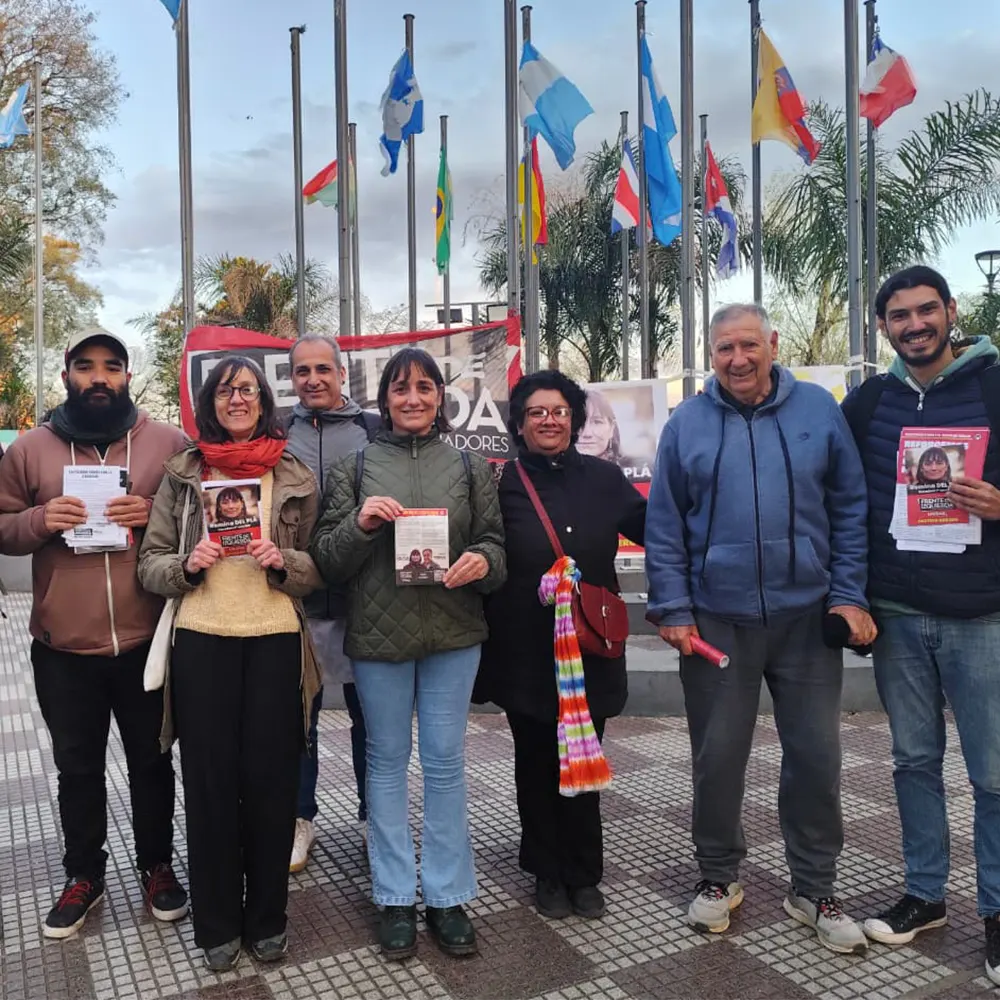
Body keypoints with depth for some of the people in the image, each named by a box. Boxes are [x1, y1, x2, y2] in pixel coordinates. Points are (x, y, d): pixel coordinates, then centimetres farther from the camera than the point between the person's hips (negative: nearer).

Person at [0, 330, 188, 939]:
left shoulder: (169, 444, -1)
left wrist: (156, 514, -16)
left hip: (147, 641, -1)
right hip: (63, 646, 1)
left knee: (151, 760, 15)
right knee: (78, 768, 16)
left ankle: (158, 865, 35)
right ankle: (85, 876, 36)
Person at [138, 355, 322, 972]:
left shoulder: (296, 476, 5)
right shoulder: (183, 474, 6)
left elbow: (321, 567, 6)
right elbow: (149, 564, 7)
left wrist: (283, 562, -14)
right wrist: (187, 565, -13)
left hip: (276, 641, 0)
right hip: (201, 641, 1)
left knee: (271, 779, 6)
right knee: (210, 779, 7)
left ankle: (267, 918, 25)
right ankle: (217, 923, 24)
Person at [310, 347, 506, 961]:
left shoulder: (471, 468, 8)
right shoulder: (355, 469, 5)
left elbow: (495, 543, 7)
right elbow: (327, 560, 3)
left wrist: (483, 562, -15)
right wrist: (359, 523, -16)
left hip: (454, 632, 0)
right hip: (378, 633, 0)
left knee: (446, 761, 7)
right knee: (388, 761, 9)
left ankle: (449, 896, 21)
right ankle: (396, 898, 23)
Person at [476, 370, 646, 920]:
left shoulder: (604, 479, 5)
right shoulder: (502, 483, -3)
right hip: (527, 653, -1)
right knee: (537, 763, 12)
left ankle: (583, 875, 26)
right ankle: (549, 873, 30)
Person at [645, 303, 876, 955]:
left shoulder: (818, 409, 2)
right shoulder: (688, 423, 1)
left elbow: (850, 509, 3)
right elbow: (664, 526, 1)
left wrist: (851, 595, -3)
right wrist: (673, 608, -4)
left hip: (807, 616, 1)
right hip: (716, 620, 0)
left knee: (816, 756, 8)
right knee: (717, 757, 10)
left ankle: (814, 888, 28)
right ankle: (720, 877, 31)